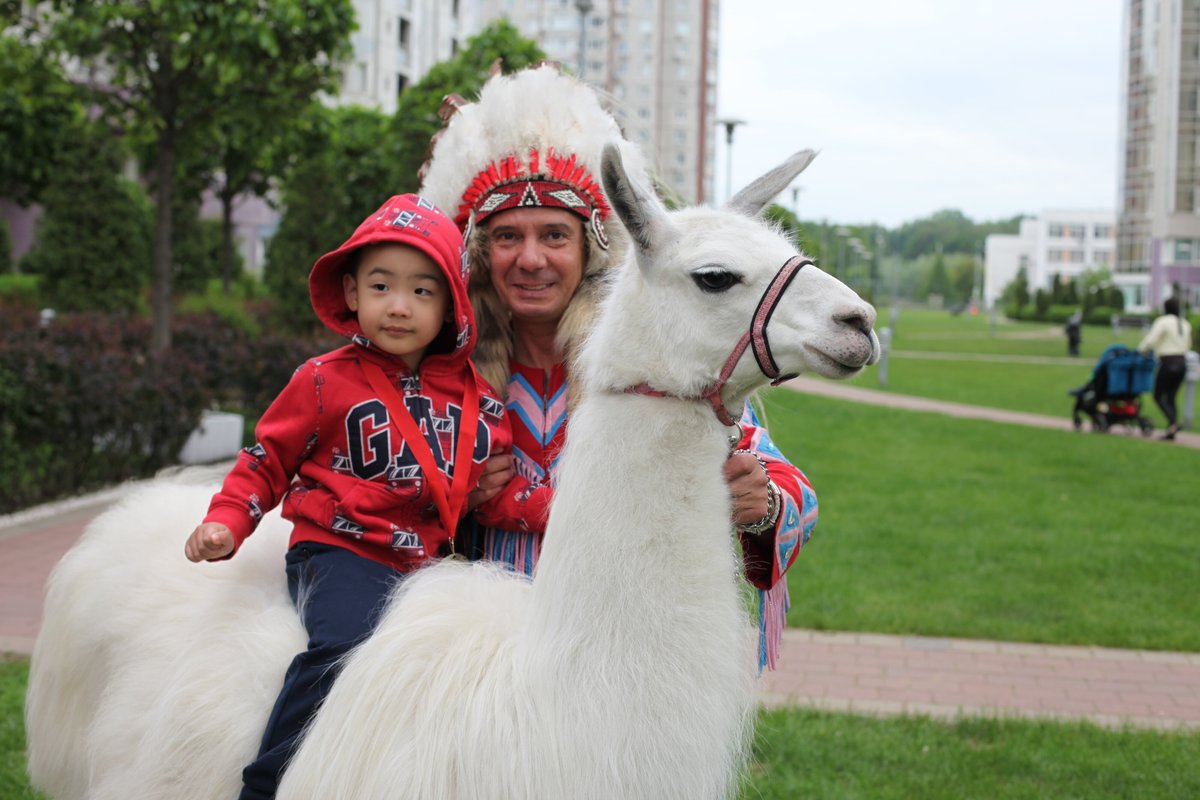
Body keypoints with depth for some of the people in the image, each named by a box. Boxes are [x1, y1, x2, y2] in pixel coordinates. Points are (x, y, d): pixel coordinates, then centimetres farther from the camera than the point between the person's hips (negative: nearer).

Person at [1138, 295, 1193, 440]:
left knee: (1158, 396, 4)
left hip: (1168, 363, -6)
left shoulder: (1162, 322, -9)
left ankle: (1173, 422, -17)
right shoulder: (1185, 324, 11)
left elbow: (1150, 341, -16)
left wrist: (1140, 351, 0)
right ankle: (1170, 431, 5)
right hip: (1182, 362, 6)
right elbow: (1188, 345, 19)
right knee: (1171, 397, 11)